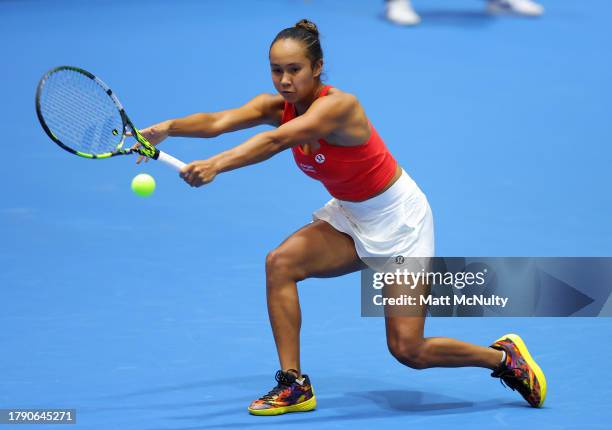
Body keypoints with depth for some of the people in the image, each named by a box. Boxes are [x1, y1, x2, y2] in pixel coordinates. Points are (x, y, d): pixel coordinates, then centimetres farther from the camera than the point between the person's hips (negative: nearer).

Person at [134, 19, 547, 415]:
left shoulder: (337, 105, -30)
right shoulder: (278, 106, -9)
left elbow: (276, 141, -46)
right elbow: (219, 121, -25)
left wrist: (217, 164, -60)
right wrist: (168, 127, -43)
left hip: (399, 220, -7)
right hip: (350, 217, 7)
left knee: (408, 350, -8)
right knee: (280, 262, -19)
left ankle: (504, 355, 17)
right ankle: (294, 386, -9)